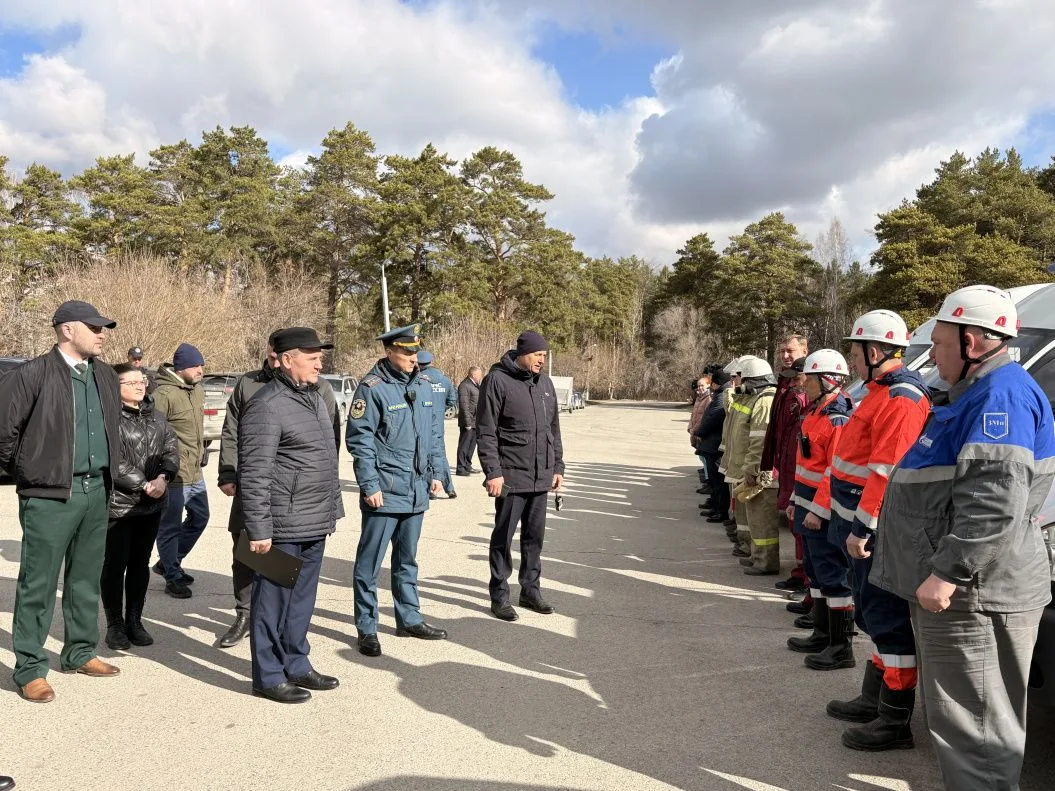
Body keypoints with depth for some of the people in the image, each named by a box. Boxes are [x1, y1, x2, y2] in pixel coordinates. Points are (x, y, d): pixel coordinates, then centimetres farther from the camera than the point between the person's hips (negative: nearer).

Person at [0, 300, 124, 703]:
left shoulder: (105, 377, 10)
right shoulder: (32, 375, -12)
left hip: (96, 491, 7)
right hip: (49, 495, -6)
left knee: (86, 579, 16)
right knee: (38, 583, 2)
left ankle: (80, 653, 30)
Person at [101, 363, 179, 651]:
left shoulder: (155, 417, 12)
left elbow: (171, 448, 5)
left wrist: (163, 477, -13)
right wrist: (144, 485, -18)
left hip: (152, 504, 7)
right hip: (118, 504, -6)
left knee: (140, 563, 14)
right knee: (115, 565, 4)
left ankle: (134, 620, 25)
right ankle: (115, 625, 16)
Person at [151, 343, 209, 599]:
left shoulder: (198, 391, 10)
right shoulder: (164, 394, -18)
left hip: (195, 473, 10)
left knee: (200, 518, 20)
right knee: (170, 527, 4)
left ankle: (167, 563, 36)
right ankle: (173, 577, 17)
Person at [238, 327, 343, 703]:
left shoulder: (315, 398, 14)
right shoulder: (267, 406, -15)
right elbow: (254, 474, -18)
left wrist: (334, 508, 20)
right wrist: (258, 529, -18)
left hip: (315, 525, 9)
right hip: (282, 529, -9)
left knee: (302, 600, 18)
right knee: (273, 600, 5)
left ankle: (296, 665, 32)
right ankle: (269, 676, 18)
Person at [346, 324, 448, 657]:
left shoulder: (425, 385, 9)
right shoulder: (372, 387, -12)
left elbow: (435, 433, 16)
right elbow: (360, 440, -12)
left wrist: (436, 473, 11)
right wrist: (370, 486, -15)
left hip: (417, 490, 7)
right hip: (384, 491, -7)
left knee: (407, 558, 18)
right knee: (370, 561, 2)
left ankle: (409, 618, 31)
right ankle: (367, 629, 14)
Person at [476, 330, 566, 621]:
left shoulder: (545, 383, 11)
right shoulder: (497, 381, -9)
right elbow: (486, 431, -11)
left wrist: (558, 466, 14)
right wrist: (492, 471, -15)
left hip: (541, 476, 6)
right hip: (511, 476, -6)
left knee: (535, 536, 13)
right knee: (503, 536, 3)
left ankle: (531, 589, 26)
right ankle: (499, 595, 14)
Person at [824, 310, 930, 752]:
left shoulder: (901, 399, -18)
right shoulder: (881, 391, 15)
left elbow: (887, 472, -25)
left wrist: (862, 527, -25)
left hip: (879, 532, -11)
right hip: (866, 527, 11)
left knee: (888, 619, -2)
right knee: (874, 614, 19)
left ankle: (895, 722, 8)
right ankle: (874, 700, 33)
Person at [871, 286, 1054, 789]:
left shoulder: (1002, 393, -17)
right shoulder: (979, 393, 17)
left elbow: (995, 503, -29)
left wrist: (949, 572, -27)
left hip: (971, 593, -10)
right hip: (960, 586, 11)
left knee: (973, 725, -1)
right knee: (965, 718, 19)